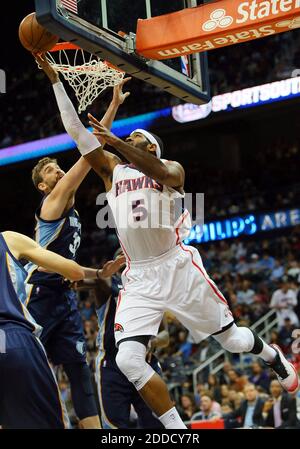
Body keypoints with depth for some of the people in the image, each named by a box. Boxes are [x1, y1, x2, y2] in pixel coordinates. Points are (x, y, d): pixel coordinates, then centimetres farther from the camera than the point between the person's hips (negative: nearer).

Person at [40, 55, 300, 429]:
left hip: (178, 268, -3)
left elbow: (161, 172, -21)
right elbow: (76, 130, 7)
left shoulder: (172, 168, 6)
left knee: (233, 340, 9)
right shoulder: (112, 170, 15)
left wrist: (117, 141, -34)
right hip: (139, 278, 3)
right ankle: (177, 430, -6)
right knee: (128, 359, -17)